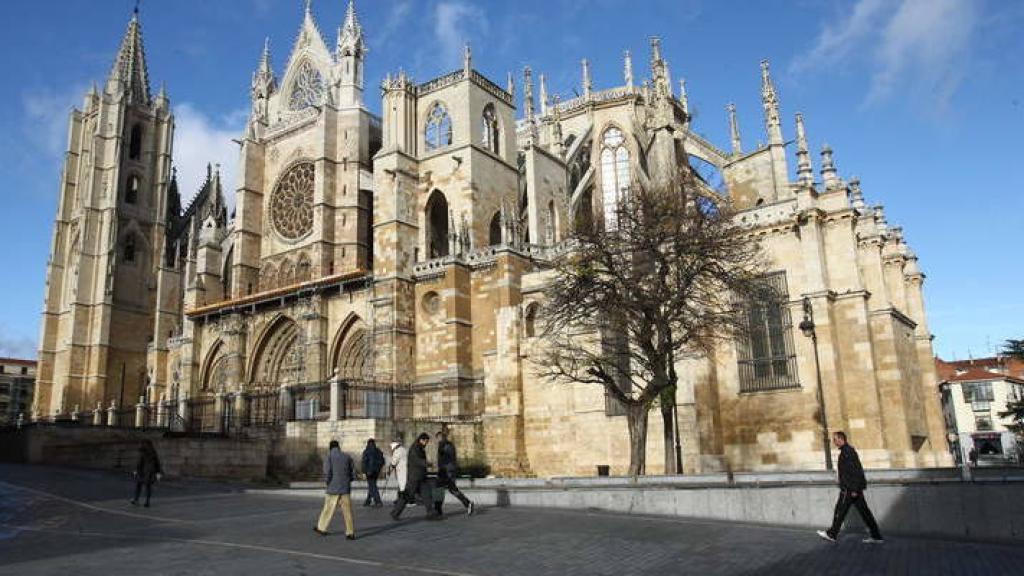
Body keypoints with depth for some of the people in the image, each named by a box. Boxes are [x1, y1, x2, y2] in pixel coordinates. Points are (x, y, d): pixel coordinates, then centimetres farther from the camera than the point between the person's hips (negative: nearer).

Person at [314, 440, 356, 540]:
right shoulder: (347, 457, 6)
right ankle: (350, 533, 1)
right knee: (347, 511, 3)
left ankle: (321, 528, 29)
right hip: (346, 488, 2)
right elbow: (353, 474, 8)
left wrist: (328, 482, 7)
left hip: (333, 489, -2)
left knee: (328, 509, 14)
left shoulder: (328, 457, -4)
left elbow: (327, 474, -13)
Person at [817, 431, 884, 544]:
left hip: (850, 488, -10)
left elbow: (854, 470, -21)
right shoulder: (846, 451, 17)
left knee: (840, 510, -1)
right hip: (853, 488, 10)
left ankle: (832, 534, 6)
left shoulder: (847, 451, -14)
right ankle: (876, 536, 10)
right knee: (864, 511, 9)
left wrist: (854, 489, -23)